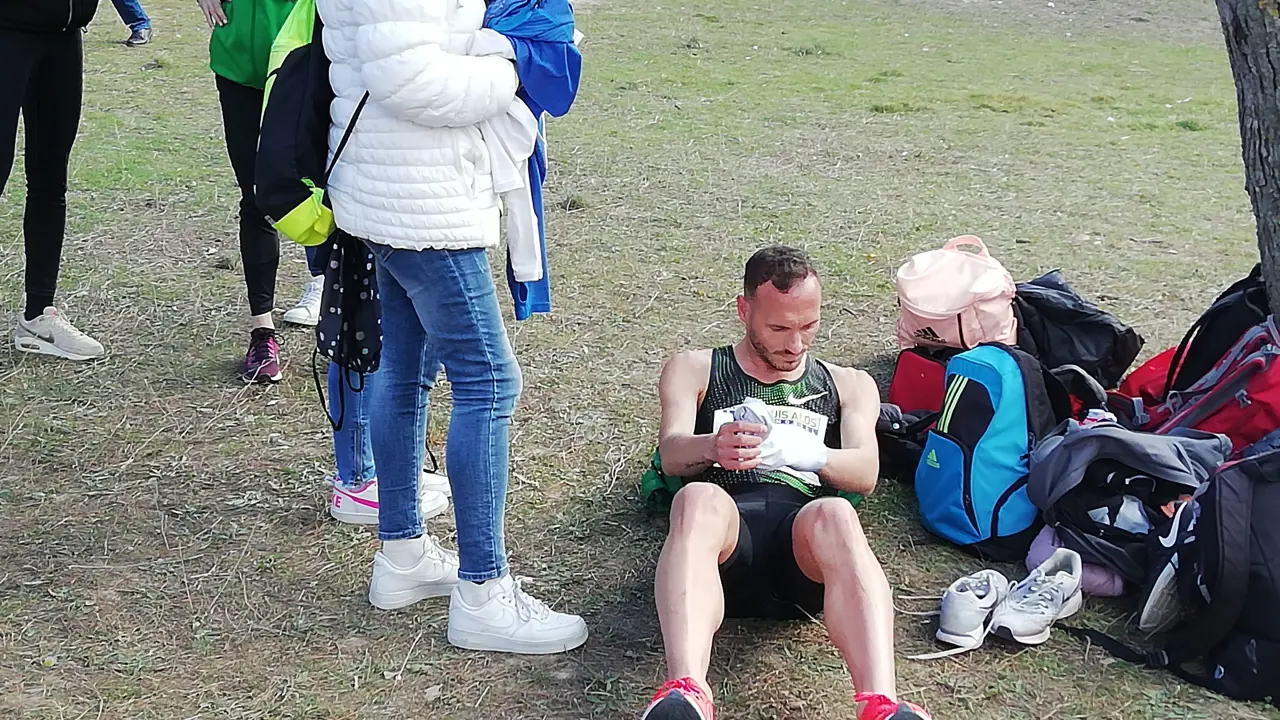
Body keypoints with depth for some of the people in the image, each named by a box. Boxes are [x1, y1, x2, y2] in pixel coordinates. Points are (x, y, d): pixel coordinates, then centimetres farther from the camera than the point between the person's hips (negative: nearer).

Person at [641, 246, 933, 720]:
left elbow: (865, 474, 8)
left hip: (805, 539, 1)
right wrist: (713, 447, -21)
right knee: (698, 499, -37)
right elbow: (671, 455, 5)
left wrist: (808, 452, -16)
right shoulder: (695, 370, 24)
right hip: (726, 533, 0)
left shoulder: (848, 385, 27)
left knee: (834, 514, -37)